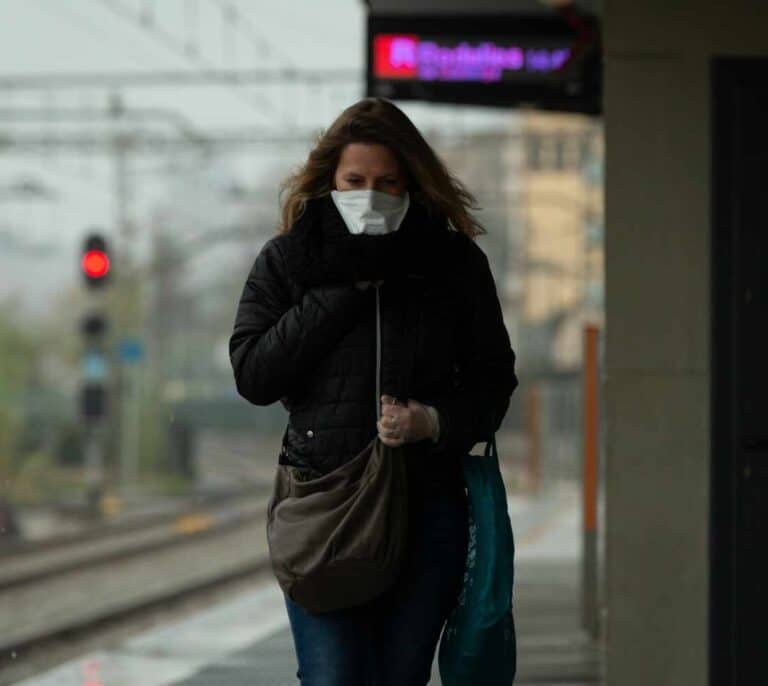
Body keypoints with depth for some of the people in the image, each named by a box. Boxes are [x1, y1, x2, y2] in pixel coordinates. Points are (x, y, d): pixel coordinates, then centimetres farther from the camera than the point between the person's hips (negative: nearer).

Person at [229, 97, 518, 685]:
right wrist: (343, 289, -9)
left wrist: (435, 422, -11)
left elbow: (494, 381, 10)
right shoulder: (288, 260, 6)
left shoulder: (455, 262, 6)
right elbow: (253, 376, -4)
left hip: (427, 509, 1)